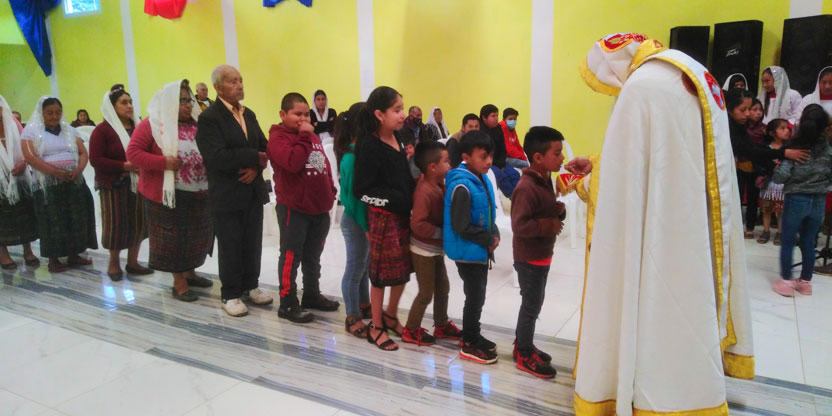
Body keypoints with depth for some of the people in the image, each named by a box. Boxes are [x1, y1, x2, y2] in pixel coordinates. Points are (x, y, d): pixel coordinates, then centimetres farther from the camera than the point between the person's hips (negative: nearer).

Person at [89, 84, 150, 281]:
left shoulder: (138, 126, 8)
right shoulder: (102, 130, -7)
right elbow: (95, 159, -12)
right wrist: (123, 166, -21)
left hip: (138, 182, 5)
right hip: (113, 185, -5)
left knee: (138, 222, 6)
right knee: (116, 224, 1)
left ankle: (132, 261, 20)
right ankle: (114, 262, 20)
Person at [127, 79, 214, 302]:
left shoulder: (197, 123, 9)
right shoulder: (152, 124, -7)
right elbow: (133, 152, -10)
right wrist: (164, 162, -20)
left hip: (199, 192, 6)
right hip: (169, 193, -6)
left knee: (197, 234, 15)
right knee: (174, 236, 5)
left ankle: (189, 273, 35)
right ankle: (179, 283, 18)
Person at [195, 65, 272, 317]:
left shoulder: (248, 114, 13)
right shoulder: (209, 118, -10)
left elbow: (264, 146, 10)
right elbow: (218, 157, -22)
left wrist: (255, 167, -11)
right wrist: (255, 158, -17)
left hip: (253, 190, 6)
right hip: (226, 194, -6)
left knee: (253, 242, 12)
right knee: (230, 245, 4)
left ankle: (250, 286, 28)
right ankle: (231, 294, 18)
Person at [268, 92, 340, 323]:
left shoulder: (312, 136, 13)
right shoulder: (278, 137, -11)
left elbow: (325, 164, 20)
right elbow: (293, 163, -29)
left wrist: (330, 192, 13)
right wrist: (304, 137, -22)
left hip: (319, 207, 8)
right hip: (293, 207, -8)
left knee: (313, 256, 19)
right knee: (291, 256, 2)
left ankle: (312, 294, 33)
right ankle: (288, 303, 11)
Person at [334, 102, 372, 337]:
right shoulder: (352, 158, -21)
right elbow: (353, 196, -21)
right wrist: (366, 225, -18)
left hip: (366, 218, 8)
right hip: (356, 221, -8)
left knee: (366, 265, 21)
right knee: (355, 268, 4)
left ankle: (364, 305, 38)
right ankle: (353, 318, 18)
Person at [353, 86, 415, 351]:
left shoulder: (398, 139, 6)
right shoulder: (370, 146, -17)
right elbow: (361, 190, -18)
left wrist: (411, 202, 3)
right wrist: (393, 200, -19)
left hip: (403, 215, 7)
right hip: (383, 217, -7)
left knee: (405, 269, 16)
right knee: (382, 273, 5)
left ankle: (391, 316, 37)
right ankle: (376, 327, 22)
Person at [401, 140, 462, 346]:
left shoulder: (440, 185, 3)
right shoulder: (425, 191, -26)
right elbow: (417, 224, -32)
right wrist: (442, 233, -24)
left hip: (436, 248, 9)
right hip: (424, 250, -9)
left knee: (443, 287, 19)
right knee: (426, 292, 2)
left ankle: (441, 325, 35)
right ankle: (411, 330, 19)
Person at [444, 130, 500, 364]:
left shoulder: (483, 180, 5)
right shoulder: (462, 186, -24)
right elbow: (462, 226, -25)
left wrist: (494, 234, -2)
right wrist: (489, 239, -17)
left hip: (482, 250, 8)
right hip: (468, 252, -8)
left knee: (478, 296, 19)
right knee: (475, 297, 3)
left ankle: (473, 336, 36)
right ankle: (469, 344, 19)